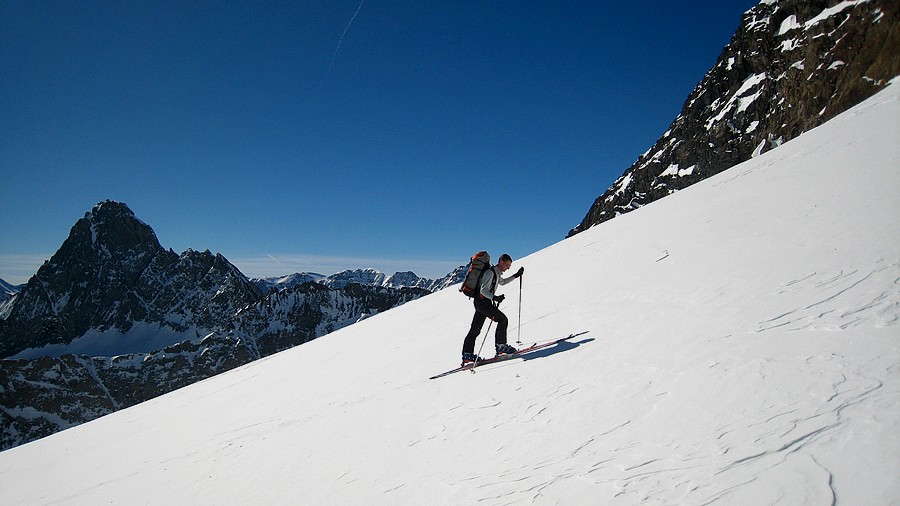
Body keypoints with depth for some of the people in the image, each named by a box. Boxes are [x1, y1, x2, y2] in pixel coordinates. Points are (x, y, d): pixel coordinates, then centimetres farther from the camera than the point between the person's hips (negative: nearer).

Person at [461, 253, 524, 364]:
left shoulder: (496, 273, 16)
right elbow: (483, 290, -21)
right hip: (483, 302, -10)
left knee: (475, 330, 10)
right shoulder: (490, 272, -14)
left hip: (481, 303, 10)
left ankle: (467, 355, 14)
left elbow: (502, 282, 38)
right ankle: (500, 346, -6)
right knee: (503, 319, -10)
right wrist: (494, 298, -33)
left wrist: (516, 275, 32)